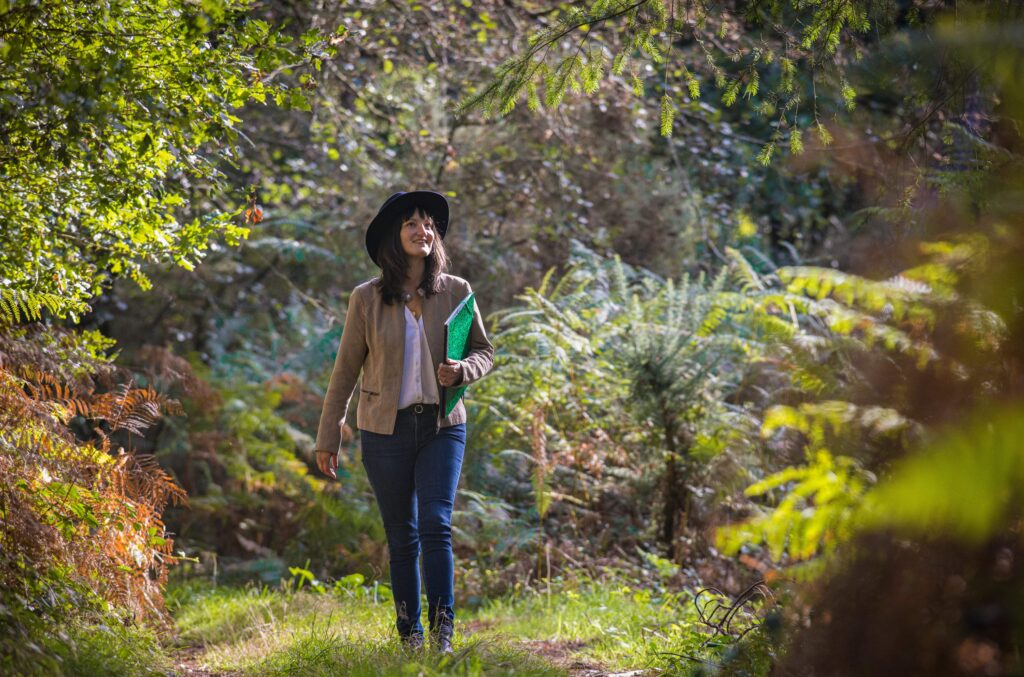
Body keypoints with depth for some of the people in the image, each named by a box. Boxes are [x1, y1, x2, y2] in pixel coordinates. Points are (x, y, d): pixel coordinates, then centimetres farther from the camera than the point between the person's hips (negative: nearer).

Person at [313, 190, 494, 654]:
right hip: (385, 429, 0)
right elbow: (346, 371, 4)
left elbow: (484, 352, 10)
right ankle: (409, 630, 17)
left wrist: (462, 371, -14)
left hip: (442, 426, 0)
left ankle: (442, 631, -10)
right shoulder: (367, 299, -2)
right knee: (401, 536, 6)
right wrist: (328, 439, 5)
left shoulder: (456, 292, 0)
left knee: (436, 525, -13)